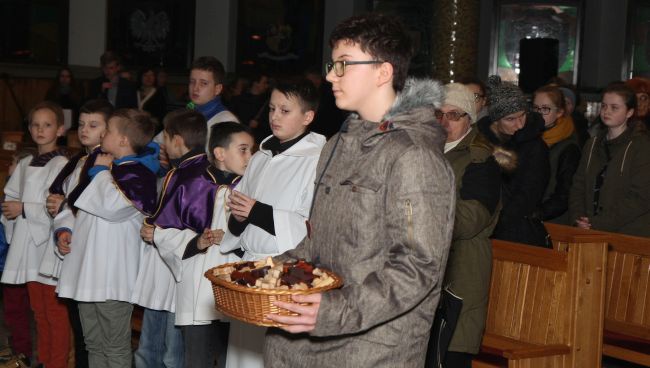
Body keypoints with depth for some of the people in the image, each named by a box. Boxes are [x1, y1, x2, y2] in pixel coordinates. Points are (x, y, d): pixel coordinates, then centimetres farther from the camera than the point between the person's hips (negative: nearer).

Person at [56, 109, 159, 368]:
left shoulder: (139, 174, -12)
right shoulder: (108, 169, 18)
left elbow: (111, 205, -29)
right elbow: (79, 210, 30)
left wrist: (101, 171, -11)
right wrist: (64, 231, 12)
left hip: (113, 276, -10)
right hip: (88, 271, 10)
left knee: (115, 346, -2)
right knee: (94, 343, 18)